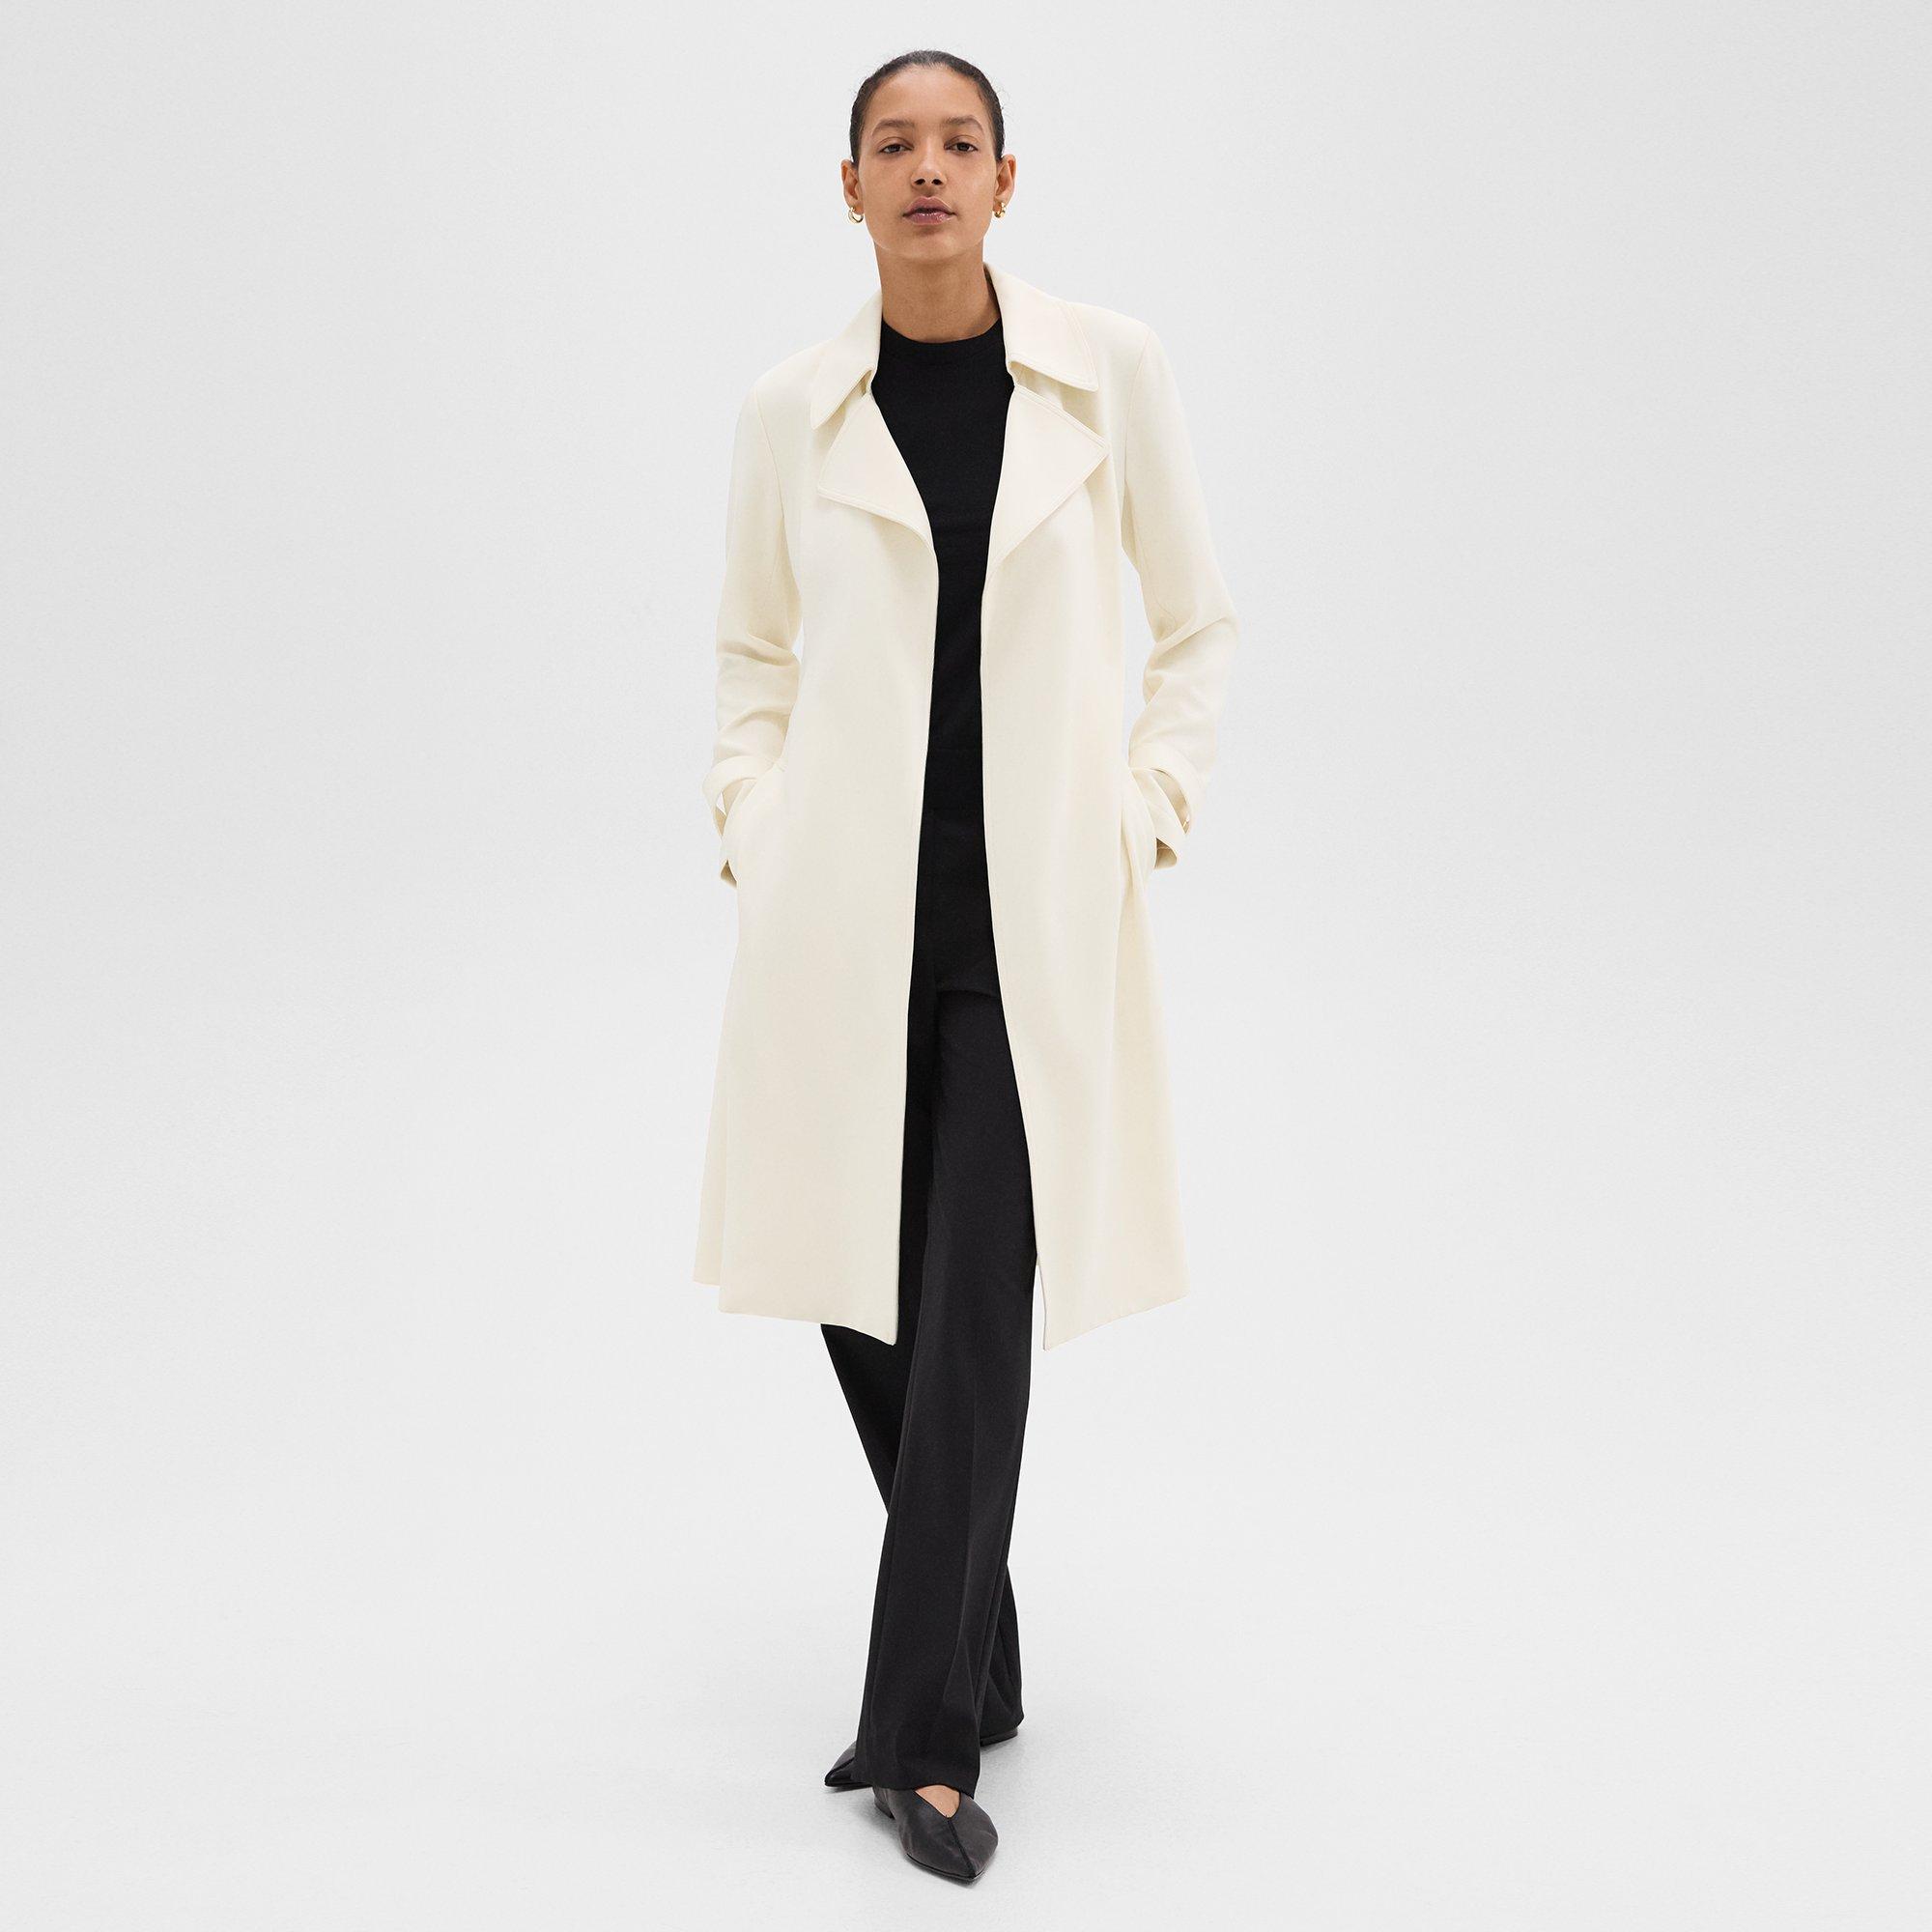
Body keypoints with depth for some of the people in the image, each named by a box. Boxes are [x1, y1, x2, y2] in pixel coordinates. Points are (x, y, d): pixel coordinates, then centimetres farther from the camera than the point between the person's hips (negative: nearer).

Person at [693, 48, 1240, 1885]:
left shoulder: (1109, 369, 1)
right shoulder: (789, 411, 4)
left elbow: (1196, 620, 10)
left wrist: (1150, 811, 0)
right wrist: (751, 829, 4)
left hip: (1034, 915, -2)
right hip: (843, 909, 2)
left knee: (979, 1312, -8)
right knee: (860, 1296, 7)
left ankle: (920, 1729, 3)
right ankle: (979, 1661, 29)